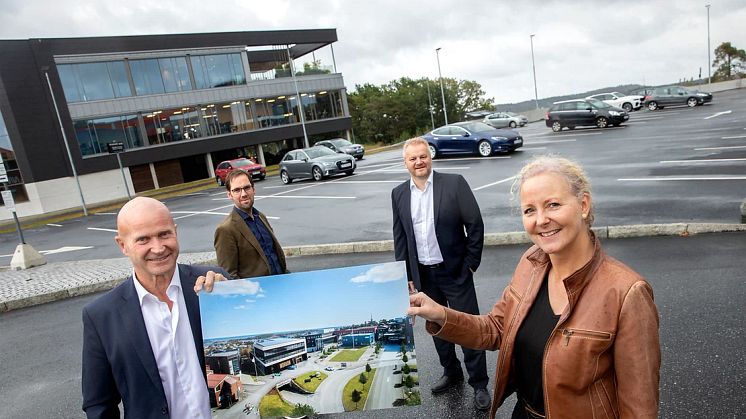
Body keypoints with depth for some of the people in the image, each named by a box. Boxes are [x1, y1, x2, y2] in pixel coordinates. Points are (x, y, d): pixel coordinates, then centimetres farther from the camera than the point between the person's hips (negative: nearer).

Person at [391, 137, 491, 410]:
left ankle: (479, 383, 25)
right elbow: (399, 237, 6)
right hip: (422, 275, 4)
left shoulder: (454, 183, -9)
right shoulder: (399, 194, 2)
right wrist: (406, 275, 4)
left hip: (455, 272, -3)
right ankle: (451, 372, 39)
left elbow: (475, 224, -7)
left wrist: (471, 264, -7)